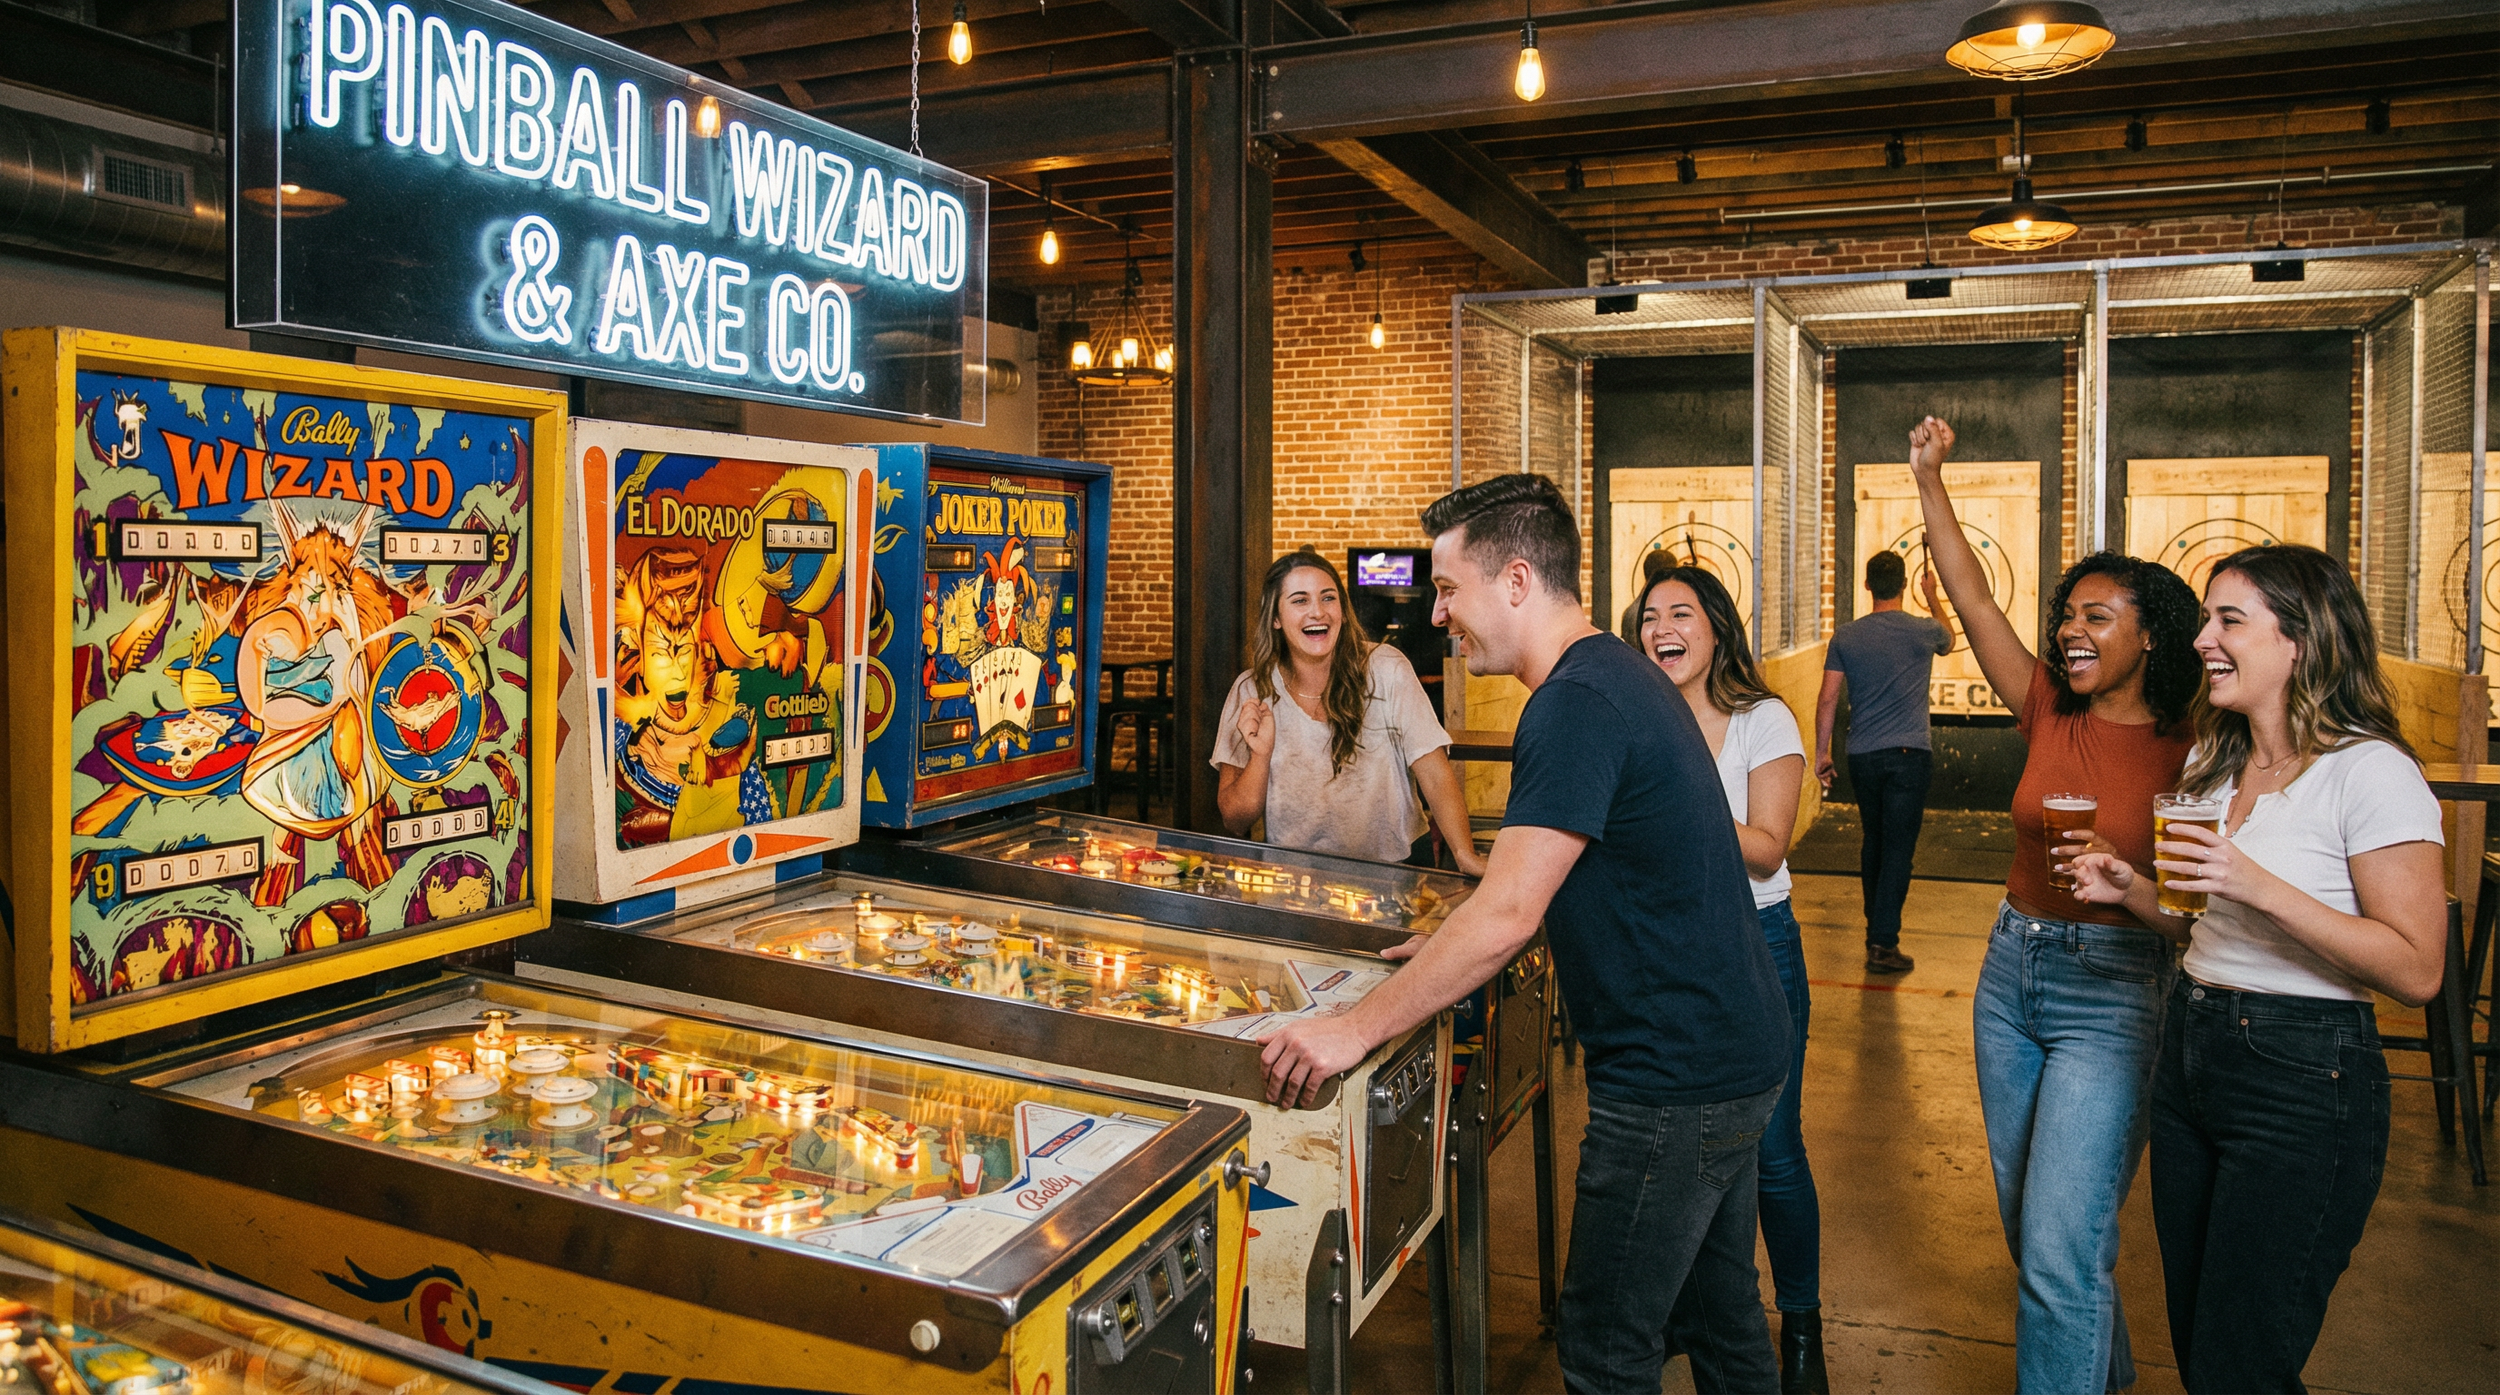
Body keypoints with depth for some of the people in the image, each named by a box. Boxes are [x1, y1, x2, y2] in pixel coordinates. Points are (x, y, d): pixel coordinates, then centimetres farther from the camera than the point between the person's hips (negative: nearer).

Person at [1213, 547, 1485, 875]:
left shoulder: (1386, 670, -5)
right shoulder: (1252, 691, -3)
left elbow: (1435, 774, -9)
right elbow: (1234, 821, -1)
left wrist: (1466, 856, -26)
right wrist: (1261, 754, -19)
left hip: (1394, 864, -1)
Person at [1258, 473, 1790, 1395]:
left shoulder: (1577, 705, -22)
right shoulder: (1617, 675, 10)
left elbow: (1509, 914, -27)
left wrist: (1357, 1030, -23)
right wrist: (1458, 945, 18)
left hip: (1674, 1077, -10)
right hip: (1732, 1051, 10)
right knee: (1720, 1319, 23)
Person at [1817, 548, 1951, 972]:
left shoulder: (1845, 636, 1)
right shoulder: (1923, 631, -2)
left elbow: (1827, 700, 1)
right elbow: (1949, 641, 24)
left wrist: (1821, 752, 11)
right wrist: (1932, 598, 38)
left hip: (1862, 756, 3)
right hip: (1909, 754, -3)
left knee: (1872, 841, 18)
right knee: (1898, 847, -3)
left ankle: (1876, 928, 30)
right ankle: (1883, 942, -6)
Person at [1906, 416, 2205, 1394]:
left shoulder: (2185, 755, -9)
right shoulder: (2051, 717, 3)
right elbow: (1971, 599, -1)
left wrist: (2128, 881, -25)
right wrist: (1929, 480, -4)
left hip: (2112, 991, -6)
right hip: (2012, 974, 6)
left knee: (2060, 1248, -10)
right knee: (2029, 1225, 19)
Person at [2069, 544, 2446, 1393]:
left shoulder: (2370, 772, -15)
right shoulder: (2215, 763, 11)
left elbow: (2417, 970, -19)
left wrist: (2261, 886, -27)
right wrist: (2131, 890, 2)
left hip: (2306, 1078, -8)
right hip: (2190, 1051, 8)